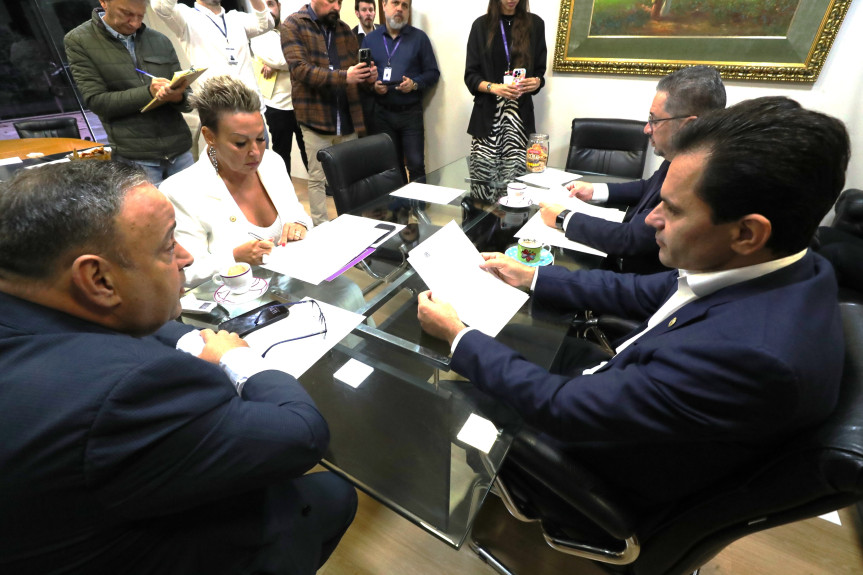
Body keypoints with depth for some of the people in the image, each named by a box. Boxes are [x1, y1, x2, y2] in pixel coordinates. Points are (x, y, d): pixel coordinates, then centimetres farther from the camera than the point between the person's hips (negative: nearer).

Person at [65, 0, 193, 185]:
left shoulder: (161, 41, 12)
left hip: (181, 152, 3)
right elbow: (96, 100, -4)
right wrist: (149, 93, -16)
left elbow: (188, 100, 11)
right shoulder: (78, 41, 5)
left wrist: (178, 96, -14)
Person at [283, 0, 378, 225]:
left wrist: (368, 77, -6)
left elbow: (355, 67, 20)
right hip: (316, 119, -5)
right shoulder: (293, 26, 0)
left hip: (348, 119, 5)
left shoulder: (344, 30, 17)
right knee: (318, 179, 1)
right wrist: (343, 77, -26)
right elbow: (300, 69, -14)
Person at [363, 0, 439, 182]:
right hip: (382, 113, 2)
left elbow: (433, 72, 2)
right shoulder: (370, 39, 10)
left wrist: (415, 84, -15)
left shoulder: (419, 37, 4)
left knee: (416, 164, -6)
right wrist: (373, 85, -10)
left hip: (411, 112, -2)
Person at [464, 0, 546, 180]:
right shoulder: (481, 25, 8)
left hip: (521, 114, 1)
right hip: (487, 113, 0)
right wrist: (493, 87, -15)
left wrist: (536, 82, -9)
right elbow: (470, 76, 4)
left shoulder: (535, 24, 11)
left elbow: (540, 71, 14)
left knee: (516, 175, -12)